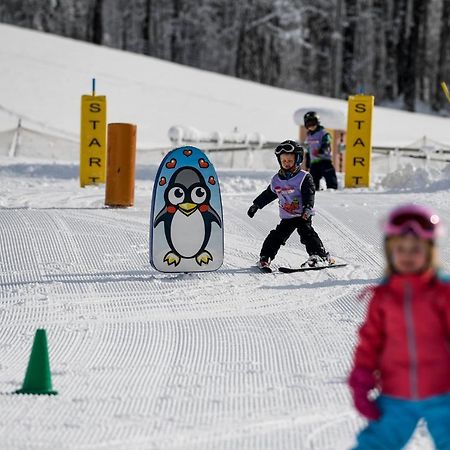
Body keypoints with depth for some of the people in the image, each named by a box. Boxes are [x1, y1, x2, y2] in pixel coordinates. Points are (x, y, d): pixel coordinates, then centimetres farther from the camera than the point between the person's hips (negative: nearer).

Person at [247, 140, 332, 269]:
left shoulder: (304, 177, -8)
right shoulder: (276, 180, 8)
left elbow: (309, 194, -16)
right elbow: (267, 195, 21)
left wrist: (307, 208, -31)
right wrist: (256, 205, 27)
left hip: (303, 216, -5)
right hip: (287, 217, 5)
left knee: (307, 233, -20)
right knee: (276, 236, 1)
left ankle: (321, 256, -19)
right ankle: (265, 257, 12)